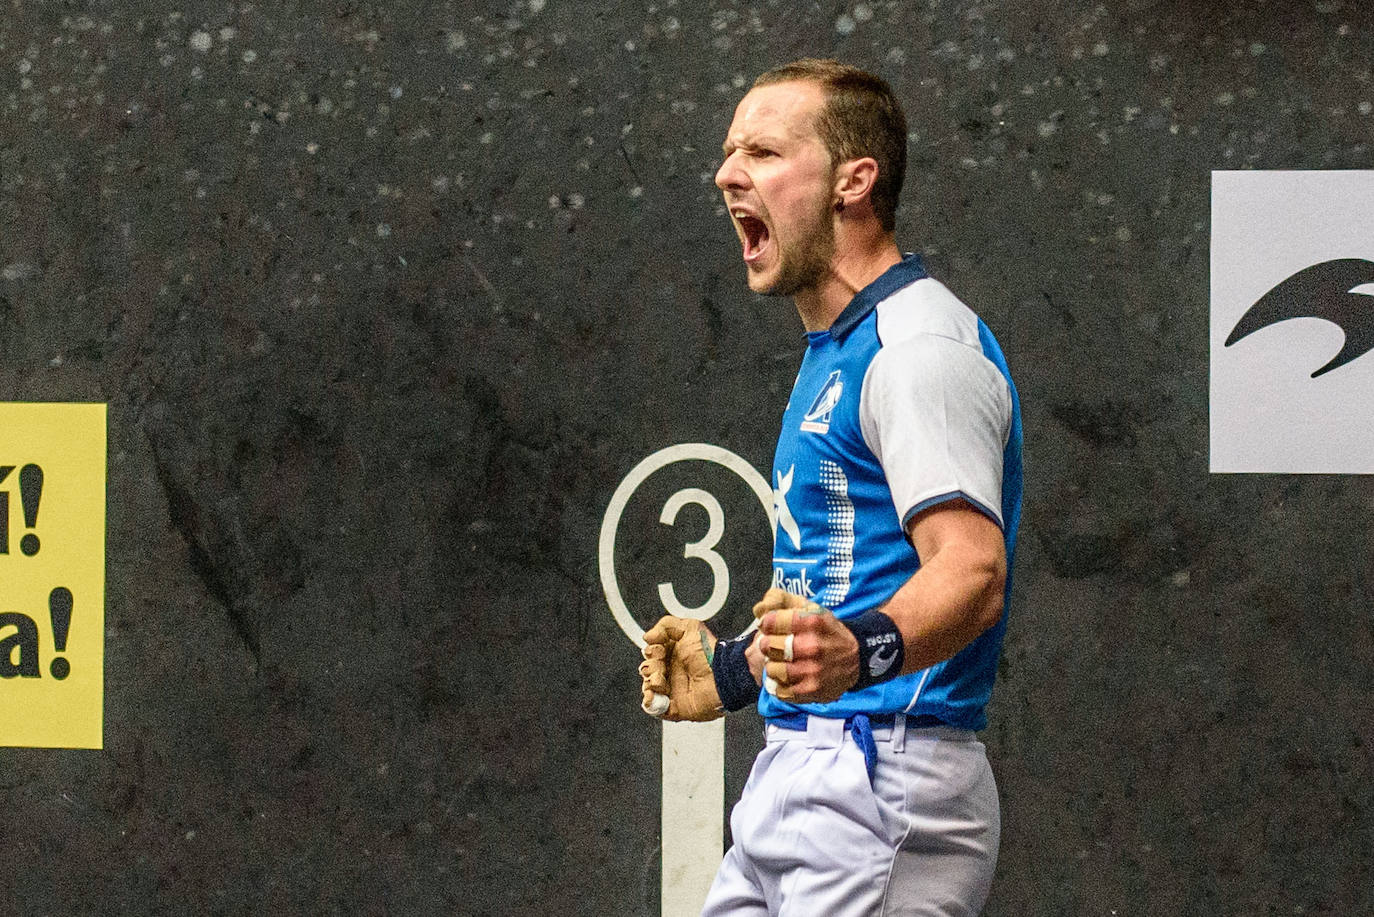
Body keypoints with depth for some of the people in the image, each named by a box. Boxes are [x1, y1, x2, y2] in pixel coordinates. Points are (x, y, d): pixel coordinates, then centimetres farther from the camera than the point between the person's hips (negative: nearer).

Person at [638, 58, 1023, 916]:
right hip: (797, 773, 10)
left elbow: (971, 571, -26)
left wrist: (861, 652, -43)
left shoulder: (922, 345, -14)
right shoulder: (837, 353, 19)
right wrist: (737, 670, 31)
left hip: (884, 787, -10)